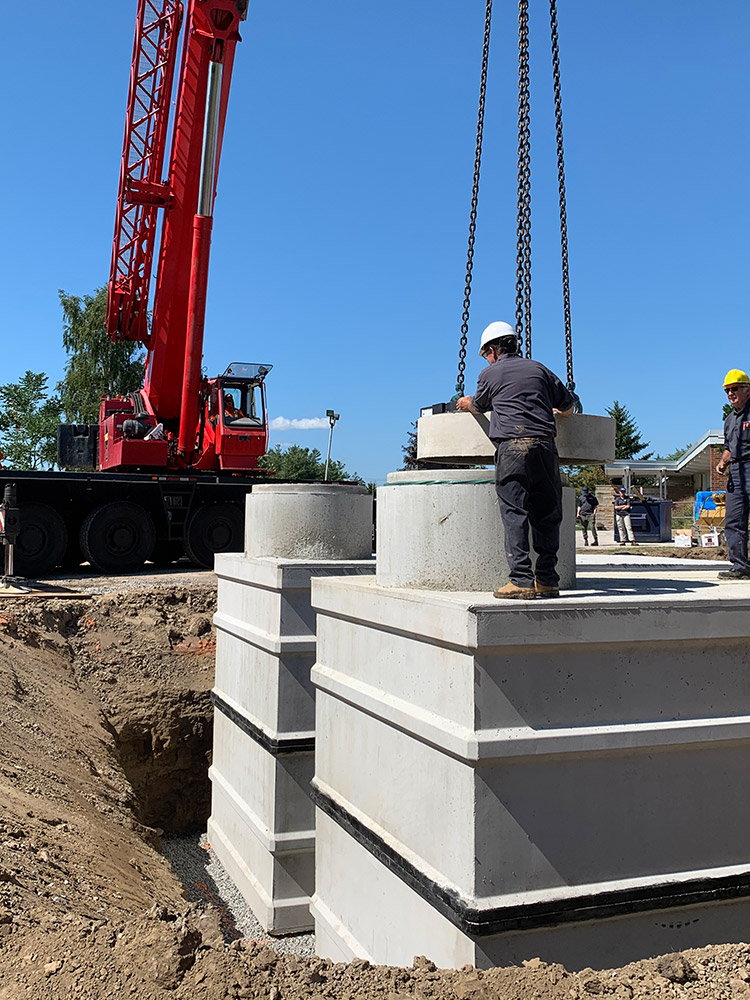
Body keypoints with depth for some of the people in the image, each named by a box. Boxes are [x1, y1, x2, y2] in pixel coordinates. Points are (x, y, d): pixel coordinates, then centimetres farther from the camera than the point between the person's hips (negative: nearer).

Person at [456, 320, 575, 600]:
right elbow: (568, 407, 24)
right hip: (545, 445, 4)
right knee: (546, 513, 8)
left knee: (514, 513, -4)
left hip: (512, 445, -4)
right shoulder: (538, 369, 18)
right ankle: (547, 579, 10)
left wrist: (465, 403, 49)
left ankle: (521, 580, -10)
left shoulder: (490, 374, 8)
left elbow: (478, 406, 26)